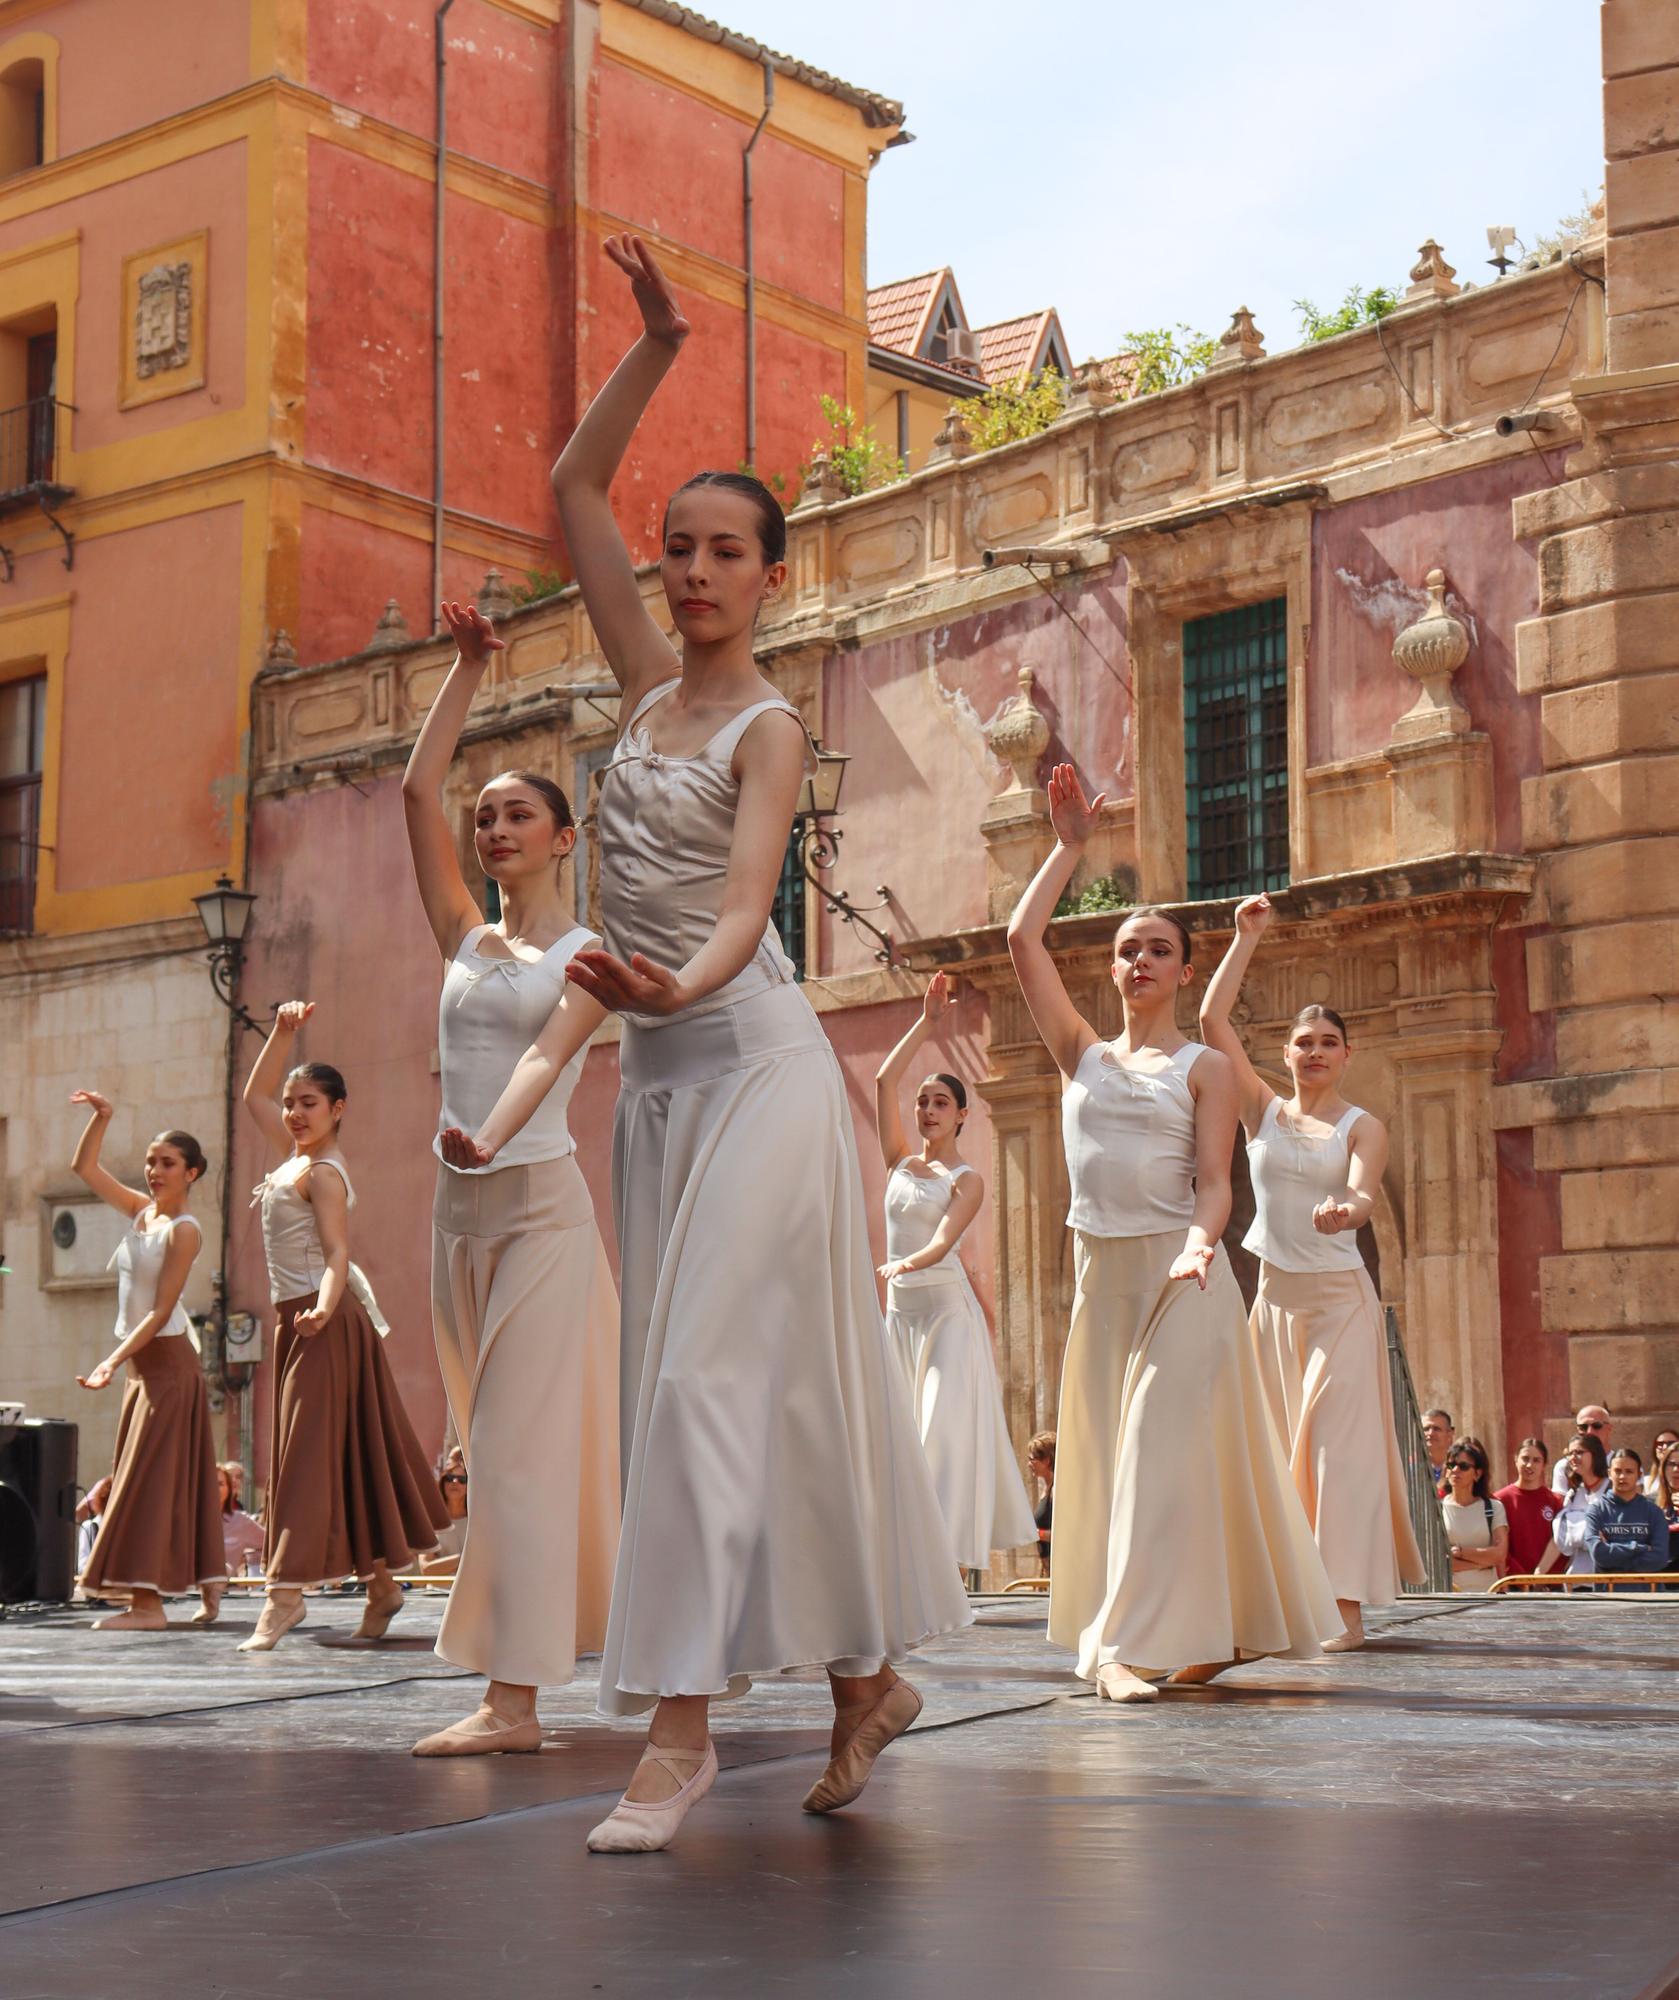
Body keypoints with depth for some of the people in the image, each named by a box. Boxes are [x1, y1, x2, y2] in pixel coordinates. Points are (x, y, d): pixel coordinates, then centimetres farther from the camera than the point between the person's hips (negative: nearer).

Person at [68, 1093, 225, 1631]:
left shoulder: (184, 1230, -12)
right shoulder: (140, 1210, 9)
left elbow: (161, 1311, -17)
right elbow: (84, 1167, 15)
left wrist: (112, 1361, -23)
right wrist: (101, 1118, 1)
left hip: (166, 1359, -8)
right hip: (142, 1362, 8)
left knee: (149, 1476, -11)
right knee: (176, 1476, 9)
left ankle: (147, 1602, -13)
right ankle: (209, 1584, 14)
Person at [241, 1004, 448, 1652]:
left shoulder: (323, 1173, -11)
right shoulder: (295, 1155, 14)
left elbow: (337, 1253, -20)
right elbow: (255, 1094, 28)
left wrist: (325, 1306, -37)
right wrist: (283, 1032, 20)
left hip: (322, 1321, -9)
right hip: (296, 1320, 9)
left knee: (308, 1450, -12)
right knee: (347, 1453, 11)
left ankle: (285, 1596, -16)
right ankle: (380, 1581, 16)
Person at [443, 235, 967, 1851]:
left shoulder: (770, 728, -5)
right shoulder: (650, 681, 13)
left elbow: (745, 903, -21)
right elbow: (573, 487, 17)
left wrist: (678, 986, -41)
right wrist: (657, 345, 11)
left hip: (750, 1061, -7)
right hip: (655, 1070, 7)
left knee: (713, 1369, -14)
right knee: (712, 1373, 7)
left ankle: (681, 1718, -15)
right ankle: (868, 1679, 16)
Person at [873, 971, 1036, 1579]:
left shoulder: (967, 1180, -2)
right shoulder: (900, 1162, 12)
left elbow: (943, 1241, -18)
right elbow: (884, 1081, 6)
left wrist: (911, 1262, -39)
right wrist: (926, 1023, 9)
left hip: (947, 1307, -5)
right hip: (900, 1310, 5)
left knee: (947, 1424, -13)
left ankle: (948, 1548, -17)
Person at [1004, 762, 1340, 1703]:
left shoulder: (1204, 1067, 4)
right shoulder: (1084, 1054, 13)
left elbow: (1214, 1180, -5)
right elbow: (1023, 940, 7)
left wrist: (1199, 1241, -26)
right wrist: (1071, 844, 10)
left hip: (1179, 1271, -4)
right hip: (1102, 1272, 5)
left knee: (1166, 1446, -9)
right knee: (1106, 1450, 4)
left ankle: (1133, 1642, -11)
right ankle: (1210, 1630, 13)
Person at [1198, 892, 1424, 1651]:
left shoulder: (1362, 1126, 0)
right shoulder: (1263, 1110, 7)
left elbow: (1363, 1191, -19)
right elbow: (1213, 1022, 0)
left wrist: (1346, 1208, -43)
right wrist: (1246, 938, 1)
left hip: (1340, 1296, -3)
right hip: (1276, 1296, 3)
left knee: (1338, 1439, -9)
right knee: (1282, 1445, 5)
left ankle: (1346, 1603, -12)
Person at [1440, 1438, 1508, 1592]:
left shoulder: (1494, 1508, 10)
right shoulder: (1436, 1508, 5)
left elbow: (1499, 1554, -2)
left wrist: (1458, 1551, -6)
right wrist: (1483, 1560, -4)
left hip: (1487, 1591, 1)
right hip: (1449, 1592, -1)